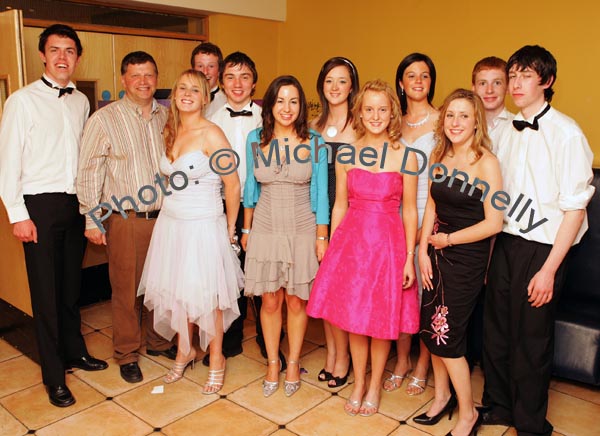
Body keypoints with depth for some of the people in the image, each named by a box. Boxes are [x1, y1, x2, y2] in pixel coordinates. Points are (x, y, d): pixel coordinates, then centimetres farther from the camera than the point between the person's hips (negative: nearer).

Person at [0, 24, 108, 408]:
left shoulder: (81, 102, 9)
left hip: (75, 203, 4)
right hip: (40, 205, -4)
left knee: (72, 285, 15)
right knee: (46, 290, 2)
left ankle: (74, 351, 34)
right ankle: (54, 376, 15)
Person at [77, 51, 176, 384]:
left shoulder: (167, 116, 8)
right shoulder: (104, 119, -4)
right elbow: (88, 172, -4)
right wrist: (92, 220, -6)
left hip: (164, 216, 4)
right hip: (125, 220, -3)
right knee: (126, 288, 6)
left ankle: (158, 341, 34)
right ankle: (127, 354, 24)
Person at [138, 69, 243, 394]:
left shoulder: (211, 134, -14)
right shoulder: (171, 133, 7)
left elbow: (233, 185, -12)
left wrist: (229, 228, -4)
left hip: (203, 226, -6)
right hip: (171, 222, 6)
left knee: (206, 294, 5)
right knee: (177, 290, 15)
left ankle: (216, 360, 24)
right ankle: (184, 350, 36)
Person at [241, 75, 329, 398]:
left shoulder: (314, 143, -4)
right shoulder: (256, 139, 1)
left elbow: (320, 193, -1)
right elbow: (250, 187, 9)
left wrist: (322, 237, -3)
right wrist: (246, 230, 11)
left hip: (302, 231, -1)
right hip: (265, 229, 1)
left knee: (296, 300, 8)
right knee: (270, 301, 8)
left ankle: (293, 364, 28)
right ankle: (272, 364, 27)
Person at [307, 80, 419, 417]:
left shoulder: (405, 157, -3)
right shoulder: (346, 154, 3)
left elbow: (410, 211, -2)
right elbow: (340, 206, 7)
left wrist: (409, 258, -5)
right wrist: (331, 249, 6)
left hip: (388, 241, -2)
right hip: (351, 240, 2)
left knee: (381, 319, 8)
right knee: (353, 319, 10)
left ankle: (375, 387, 31)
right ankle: (358, 384, 32)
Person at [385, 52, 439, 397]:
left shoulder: (441, 121, -3)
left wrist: (428, 223, -12)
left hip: (429, 213, -4)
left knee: (426, 290, 3)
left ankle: (423, 365, 21)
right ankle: (402, 360, 25)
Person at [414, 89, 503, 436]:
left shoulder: (486, 162, -14)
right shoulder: (439, 156, 4)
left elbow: (493, 223, -16)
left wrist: (448, 239, -9)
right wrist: (423, 251, 1)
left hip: (468, 257, -6)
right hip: (438, 252, 6)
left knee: (447, 335, 0)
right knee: (431, 327, 12)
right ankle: (443, 397, 36)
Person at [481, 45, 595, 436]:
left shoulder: (566, 133, -12)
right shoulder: (508, 131, 7)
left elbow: (575, 208, -13)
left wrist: (548, 270, -15)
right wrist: (492, 246, 6)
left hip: (541, 249, -5)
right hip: (505, 242, 6)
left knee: (531, 341, 7)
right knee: (495, 330, 15)